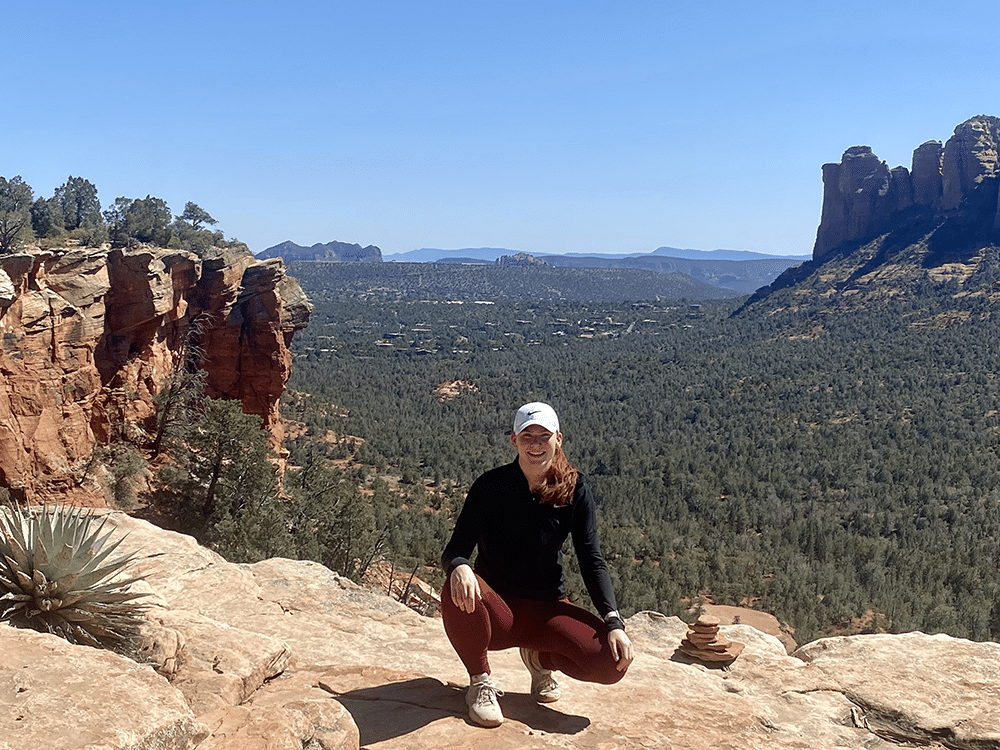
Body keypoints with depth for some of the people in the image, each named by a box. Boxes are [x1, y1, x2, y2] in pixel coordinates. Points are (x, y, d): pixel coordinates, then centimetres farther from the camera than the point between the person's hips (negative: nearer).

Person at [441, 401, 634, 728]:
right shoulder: (491, 486, -9)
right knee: (459, 592, -38)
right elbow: (455, 550, -15)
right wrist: (459, 567, -41)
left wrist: (613, 621, -20)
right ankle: (480, 682, -8)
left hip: (547, 609, 2)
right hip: (496, 609, -2)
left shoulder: (574, 491, -3)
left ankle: (541, 659, 12)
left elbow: (592, 560, -6)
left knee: (612, 661, -22)